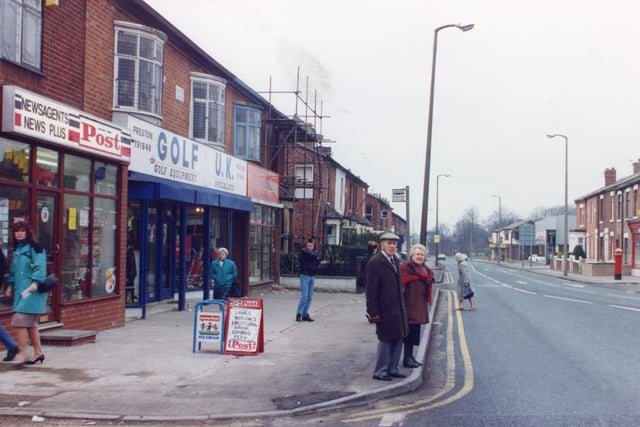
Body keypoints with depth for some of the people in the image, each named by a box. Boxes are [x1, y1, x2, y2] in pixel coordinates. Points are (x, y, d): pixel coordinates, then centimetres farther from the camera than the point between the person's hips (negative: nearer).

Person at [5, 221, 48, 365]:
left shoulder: (35, 248, -6)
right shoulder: (17, 249, 18)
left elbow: (40, 267, -16)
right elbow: (13, 270, 24)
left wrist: (35, 282, -27)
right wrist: (10, 285, 16)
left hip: (31, 290, -8)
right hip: (20, 290, 8)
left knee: (19, 321, -15)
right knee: (30, 323, 11)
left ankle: (22, 353, -12)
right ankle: (38, 352, 19)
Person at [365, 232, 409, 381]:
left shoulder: (394, 260, 11)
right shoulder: (375, 262, -14)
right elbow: (371, 290, -15)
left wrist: (403, 306, 13)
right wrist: (373, 312, -17)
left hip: (398, 308, 8)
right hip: (385, 309, -8)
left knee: (398, 339, 13)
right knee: (386, 340, 1)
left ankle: (392, 369, 25)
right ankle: (380, 372, 14)